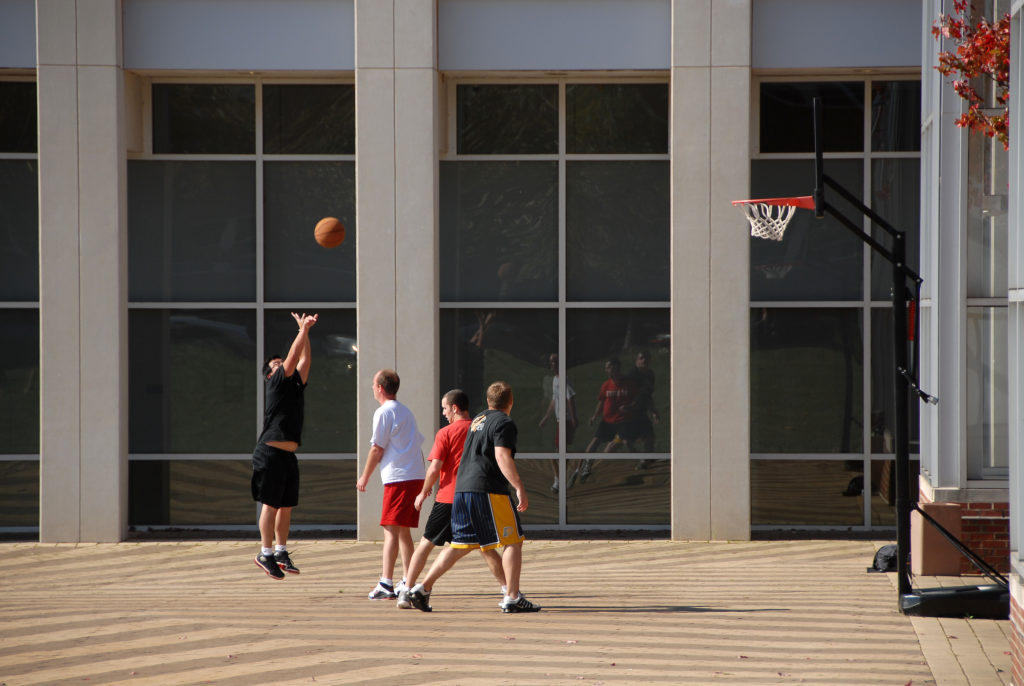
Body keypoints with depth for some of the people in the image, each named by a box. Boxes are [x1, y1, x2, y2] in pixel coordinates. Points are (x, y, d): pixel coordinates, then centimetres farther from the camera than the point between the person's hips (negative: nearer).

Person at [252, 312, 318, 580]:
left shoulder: (296, 384, 18)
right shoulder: (277, 383, -1)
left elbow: (304, 359, 17)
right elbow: (293, 356, -8)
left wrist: (305, 332, 15)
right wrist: (302, 330, -2)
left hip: (288, 455, 7)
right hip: (270, 454, -7)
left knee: (287, 506, 9)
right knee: (271, 504, -5)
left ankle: (281, 552, 17)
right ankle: (266, 554, -1)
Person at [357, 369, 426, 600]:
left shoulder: (384, 412, -6)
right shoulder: (406, 412, 20)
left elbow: (377, 449, -7)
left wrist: (364, 477, 2)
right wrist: (424, 482, 24)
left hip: (398, 479, -8)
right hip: (416, 477, 8)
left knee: (391, 529, -10)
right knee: (403, 530, 14)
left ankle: (386, 584, -16)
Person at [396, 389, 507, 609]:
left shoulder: (445, 433, -5)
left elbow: (435, 468, -9)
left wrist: (423, 493, 5)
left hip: (448, 497, -3)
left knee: (426, 543, 6)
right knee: (485, 547, 15)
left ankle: (407, 591, 1)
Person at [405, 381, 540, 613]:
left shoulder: (477, 420, 20)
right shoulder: (504, 423, -6)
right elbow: (502, 457, -18)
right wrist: (519, 488, -20)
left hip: (462, 489, 8)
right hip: (488, 490, -8)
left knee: (460, 545, 12)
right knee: (513, 541, 0)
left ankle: (422, 588, 5)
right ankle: (512, 598, -3)